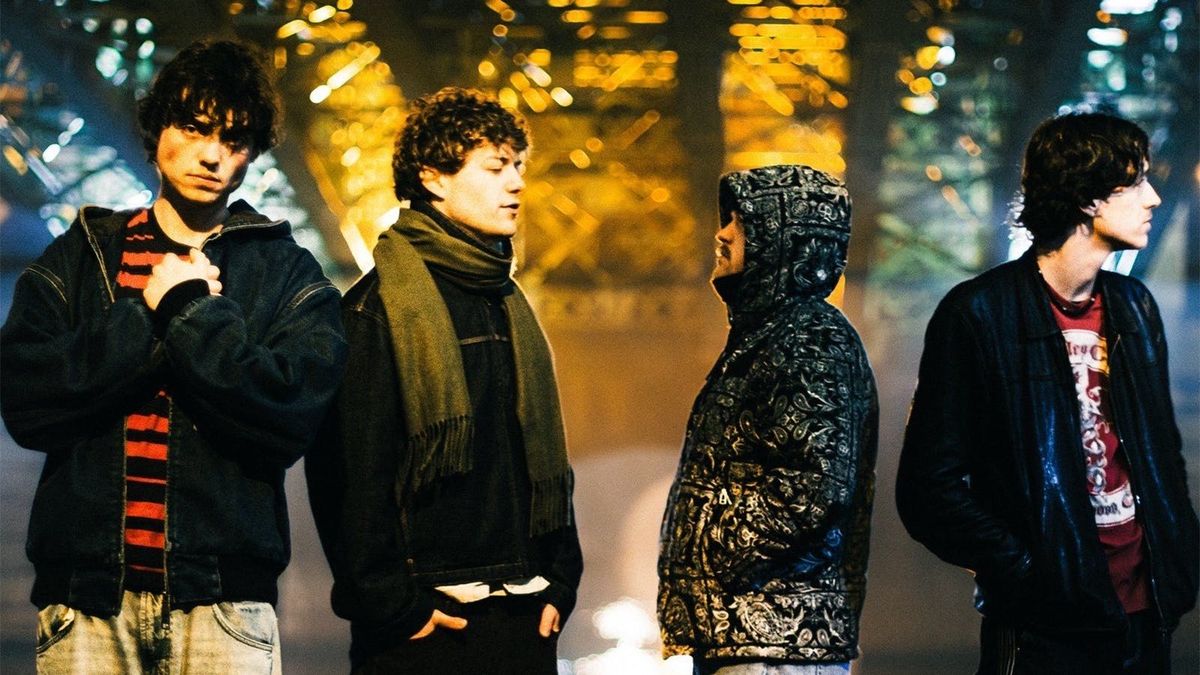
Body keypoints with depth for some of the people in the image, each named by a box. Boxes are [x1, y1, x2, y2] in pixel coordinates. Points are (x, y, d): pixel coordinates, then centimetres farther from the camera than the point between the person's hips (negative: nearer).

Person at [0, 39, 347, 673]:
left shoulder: (290, 275, 8)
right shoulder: (76, 257, 12)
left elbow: (289, 420, -8)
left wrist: (187, 309, -9)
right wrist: (149, 314, -8)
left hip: (222, 597, -1)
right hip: (84, 592, 1)